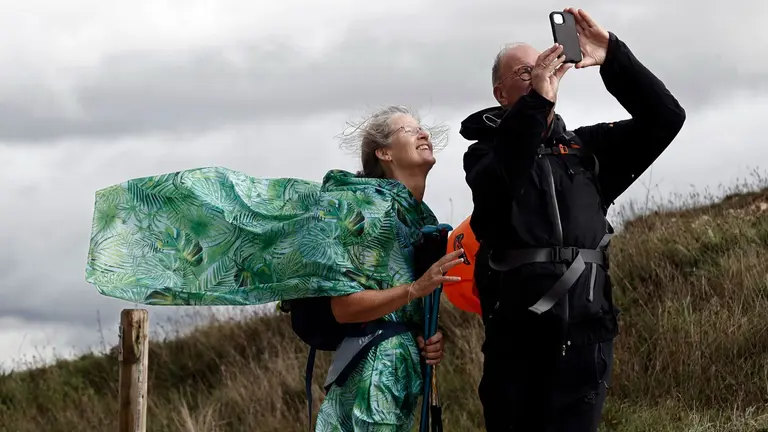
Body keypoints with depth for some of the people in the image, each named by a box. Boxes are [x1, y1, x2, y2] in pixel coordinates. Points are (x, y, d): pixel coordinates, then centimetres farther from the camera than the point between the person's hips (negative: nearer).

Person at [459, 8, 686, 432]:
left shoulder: (585, 147, 16)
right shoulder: (486, 153, 6)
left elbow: (665, 119, 7)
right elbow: (497, 187, -18)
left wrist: (611, 56, -6)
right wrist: (537, 101, -28)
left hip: (585, 335, 2)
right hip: (518, 337, -2)